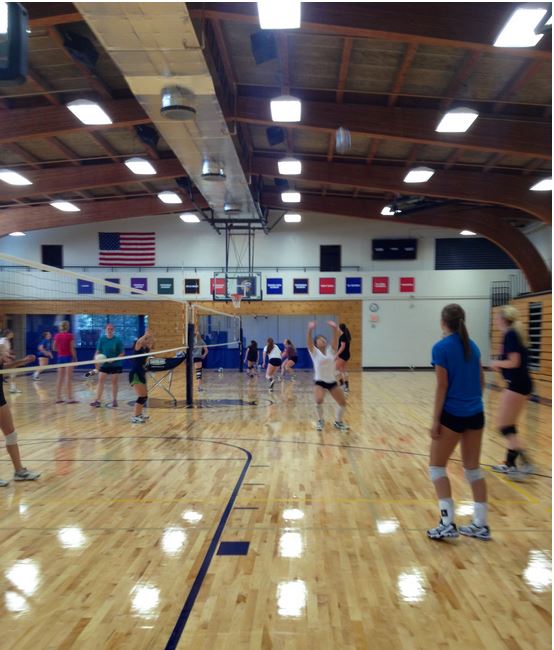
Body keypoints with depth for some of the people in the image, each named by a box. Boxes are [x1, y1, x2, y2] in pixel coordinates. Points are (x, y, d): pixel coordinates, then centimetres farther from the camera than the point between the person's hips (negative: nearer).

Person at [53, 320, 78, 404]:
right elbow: (72, 348, -12)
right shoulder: (70, 336, -10)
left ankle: (58, 398, 12)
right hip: (68, 357, -5)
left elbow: (54, 348, 7)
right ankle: (70, 398, -1)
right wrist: (75, 358, -6)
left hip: (60, 357, 5)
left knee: (60, 377, 10)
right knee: (69, 378, -2)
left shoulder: (57, 336, 4)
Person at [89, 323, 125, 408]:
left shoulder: (118, 340, -9)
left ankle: (114, 401, 16)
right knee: (100, 380, -3)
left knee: (114, 382, 6)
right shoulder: (101, 339, -2)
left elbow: (122, 353, -7)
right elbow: (98, 351, 4)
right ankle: (97, 400, 1)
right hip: (104, 364, 2)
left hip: (115, 365, -2)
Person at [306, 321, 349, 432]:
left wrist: (335, 328, -30)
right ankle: (320, 421, 1)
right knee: (319, 401, -27)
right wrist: (310, 330, -39)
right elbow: (308, 341, -22)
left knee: (343, 403, 4)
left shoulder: (330, 350, 3)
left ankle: (338, 422, 30)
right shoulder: (314, 352, -5)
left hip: (332, 381, 4)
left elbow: (336, 339, -13)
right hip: (319, 382, -4)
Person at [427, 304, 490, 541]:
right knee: (473, 469, 15)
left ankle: (447, 523, 3)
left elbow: (442, 386, -14)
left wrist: (435, 420, -9)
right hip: (476, 414, 6)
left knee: (437, 467, 8)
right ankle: (481, 525, 20)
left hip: (452, 415, -6)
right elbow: (481, 381, 13)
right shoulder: (472, 346, 8)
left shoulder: (441, 347, -12)